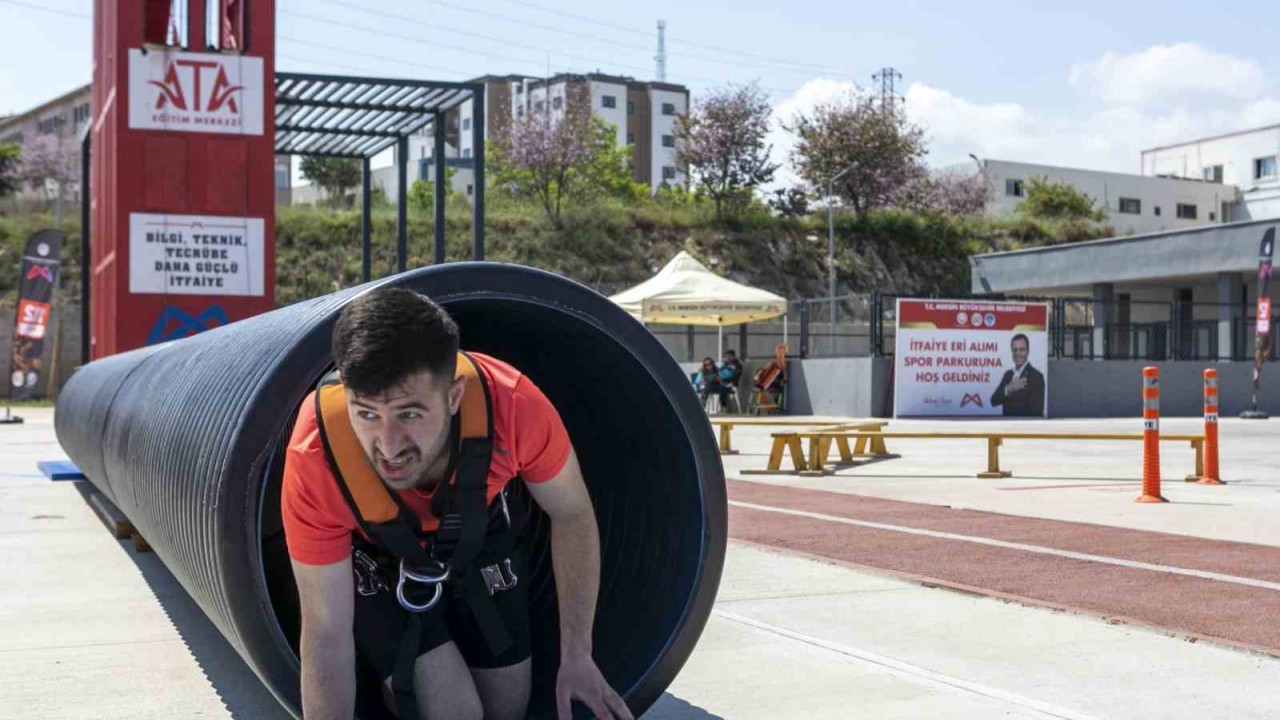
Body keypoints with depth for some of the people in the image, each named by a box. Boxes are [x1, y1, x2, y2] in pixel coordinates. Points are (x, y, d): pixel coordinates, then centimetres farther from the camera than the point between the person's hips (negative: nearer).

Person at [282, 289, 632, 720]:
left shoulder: (512, 405, -39)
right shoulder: (316, 461, -40)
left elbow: (572, 514, -17)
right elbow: (327, 632, -29)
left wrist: (577, 656, -17)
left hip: (480, 535, 2)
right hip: (374, 555, -2)